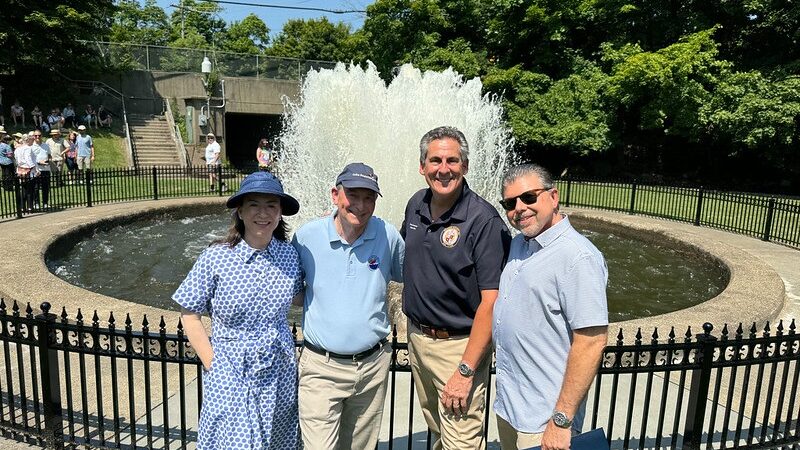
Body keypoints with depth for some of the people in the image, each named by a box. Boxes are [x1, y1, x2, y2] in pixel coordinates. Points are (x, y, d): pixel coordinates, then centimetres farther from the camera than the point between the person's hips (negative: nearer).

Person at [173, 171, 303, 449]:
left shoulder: (290, 256, -6)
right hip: (230, 375, -3)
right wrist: (211, 363, -8)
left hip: (279, 375, 3)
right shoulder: (216, 257, -13)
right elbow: (190, 314, -6)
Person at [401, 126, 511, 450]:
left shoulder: (484, 221, -19)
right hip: (417, 337, 6)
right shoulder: (416, 205, 1)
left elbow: (491, 301, -21)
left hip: (459, 346, -6)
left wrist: (466, 370, -22)